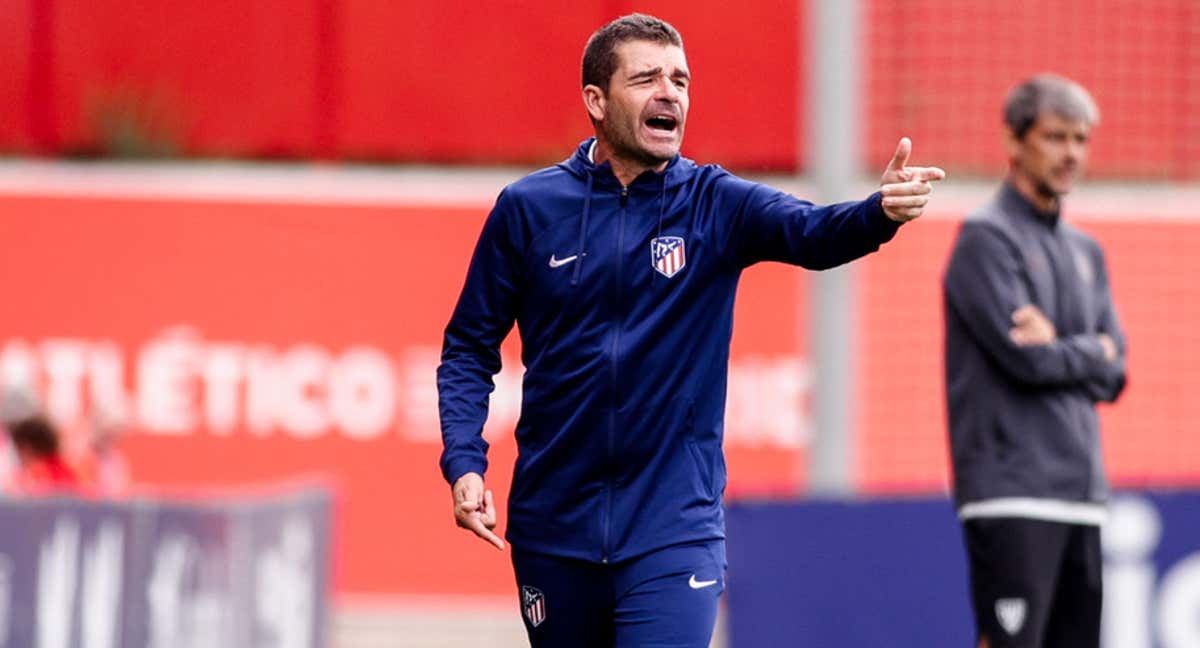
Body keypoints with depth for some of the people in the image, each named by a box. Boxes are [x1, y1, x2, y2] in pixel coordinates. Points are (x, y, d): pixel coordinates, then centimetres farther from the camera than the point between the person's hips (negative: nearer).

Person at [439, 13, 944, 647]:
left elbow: (813, 232, -22)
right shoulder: (528, 208, 0)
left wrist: (882, 211, -44)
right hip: (552, 526, 2)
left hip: (675, 528, -2)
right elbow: (469, 349, 6)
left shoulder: (716, 204, -2)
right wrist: (463, 464, -8)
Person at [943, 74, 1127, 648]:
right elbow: (1024, 358, -14)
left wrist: (1059, 348, -5)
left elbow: (1112, 375, 13)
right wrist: (1091, 353, 3)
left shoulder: (1085, 252, 19)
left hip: (1080, 491, 8)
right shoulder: (987, 238, -4)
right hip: (1014, 489, -8)